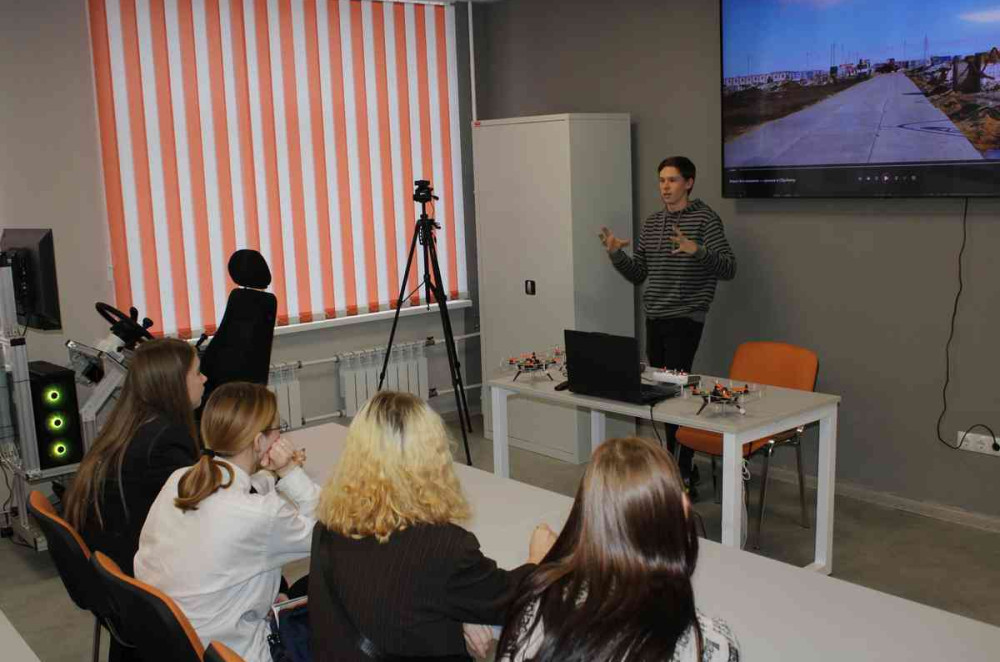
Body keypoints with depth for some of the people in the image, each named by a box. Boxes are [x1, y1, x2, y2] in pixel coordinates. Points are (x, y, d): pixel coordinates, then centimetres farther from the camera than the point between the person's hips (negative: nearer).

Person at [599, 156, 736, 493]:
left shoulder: (705, 218, -6)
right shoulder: (651, 223, 13)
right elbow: (638, 274, 15)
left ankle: (686, 468, 0)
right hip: (654, 319, 7)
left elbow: (729, 269, -13)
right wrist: (616, 253, -2)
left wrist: (697, 251, -30)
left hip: (685, 319, -6)